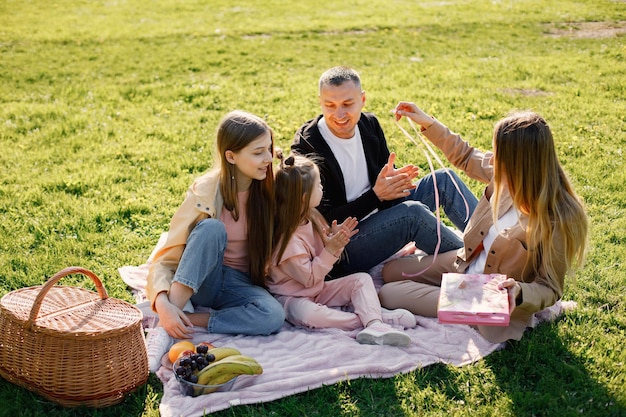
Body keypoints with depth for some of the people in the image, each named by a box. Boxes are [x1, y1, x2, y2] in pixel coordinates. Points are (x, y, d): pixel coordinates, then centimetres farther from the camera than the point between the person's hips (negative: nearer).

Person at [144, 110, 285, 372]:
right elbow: (165, 259, -19)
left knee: (273, 316, -32)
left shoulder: (269, 190, -6)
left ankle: (189, 320, -23)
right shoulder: (205, 193, -17)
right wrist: (164, 306, -37)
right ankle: (165, 327, -37)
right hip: (197, 280, -2)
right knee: (211, 228, -34)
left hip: (240, 285, 3)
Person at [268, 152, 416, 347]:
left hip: (319, 290, 9)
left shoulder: (310, 217, 3)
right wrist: (331, 250, -24)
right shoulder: (288, 239, -23)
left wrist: (335, 238, -5)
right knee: (306, 313, -41)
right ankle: (371, 317, -35)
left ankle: (375, 325, -32)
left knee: (362, 279, -8)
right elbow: (309, 278, -21)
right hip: (293, 297, -8)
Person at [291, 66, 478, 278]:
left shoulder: (369, 124, 1)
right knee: (412, 212, -30)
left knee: (443, 180, -2)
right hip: (342, 250, -8)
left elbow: (386, 172, 11)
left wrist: (393, 178, -15)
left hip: (380, 217, 8)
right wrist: (375, 195, -27)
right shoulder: (307, 149, -20)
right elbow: (324, 220, -21)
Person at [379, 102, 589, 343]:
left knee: (388, 295, -8)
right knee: (390, 272, 17)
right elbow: (466, 158, 7)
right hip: (466, 265, 8)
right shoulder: (509, 174, -15)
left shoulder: (557, 222, -33)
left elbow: (550, 289, -22)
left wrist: (519, 293, -43)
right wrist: (428, 123, 4)